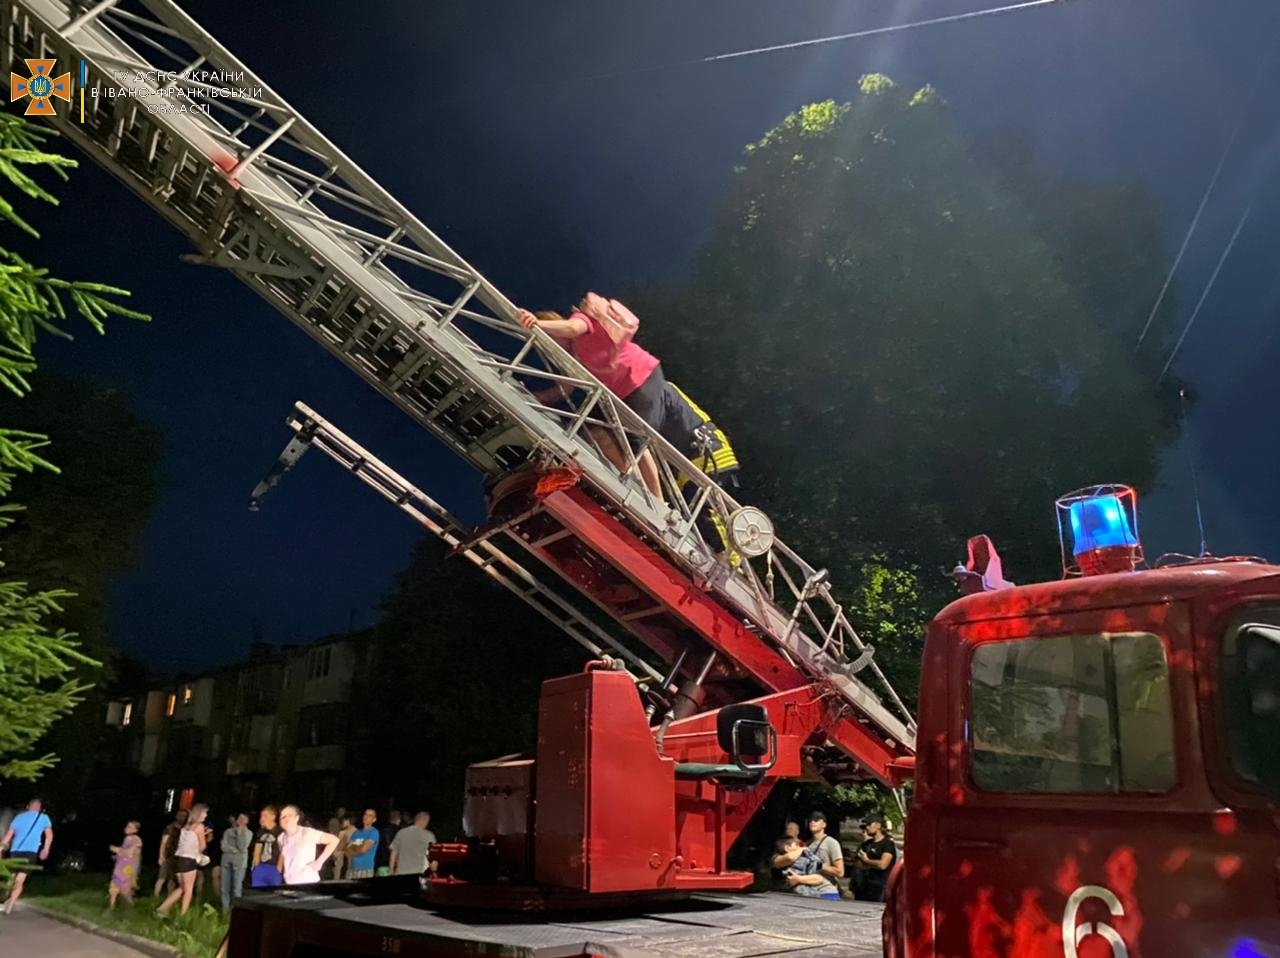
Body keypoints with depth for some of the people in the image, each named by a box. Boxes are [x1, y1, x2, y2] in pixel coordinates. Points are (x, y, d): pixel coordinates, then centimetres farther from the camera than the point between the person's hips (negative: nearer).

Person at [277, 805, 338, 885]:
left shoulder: (307, 833, -13)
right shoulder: (281, 838, 6)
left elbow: (334, 840, -12)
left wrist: (320, 861, -12)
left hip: (308, 882, -6)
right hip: (289, 883, 6)